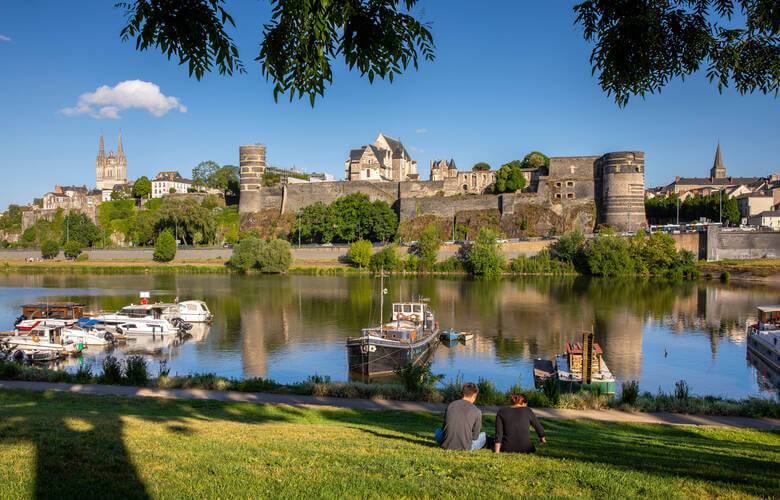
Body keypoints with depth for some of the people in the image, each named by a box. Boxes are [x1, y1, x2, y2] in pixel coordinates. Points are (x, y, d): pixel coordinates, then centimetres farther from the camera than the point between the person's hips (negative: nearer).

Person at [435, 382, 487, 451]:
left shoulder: (450, 406, 5)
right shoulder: (477, 411, -4)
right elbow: (475, 436, 3)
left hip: (447, 446, 3)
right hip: (465, 448, -2)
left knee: (438, 430, 35)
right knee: (484, 435, 25)